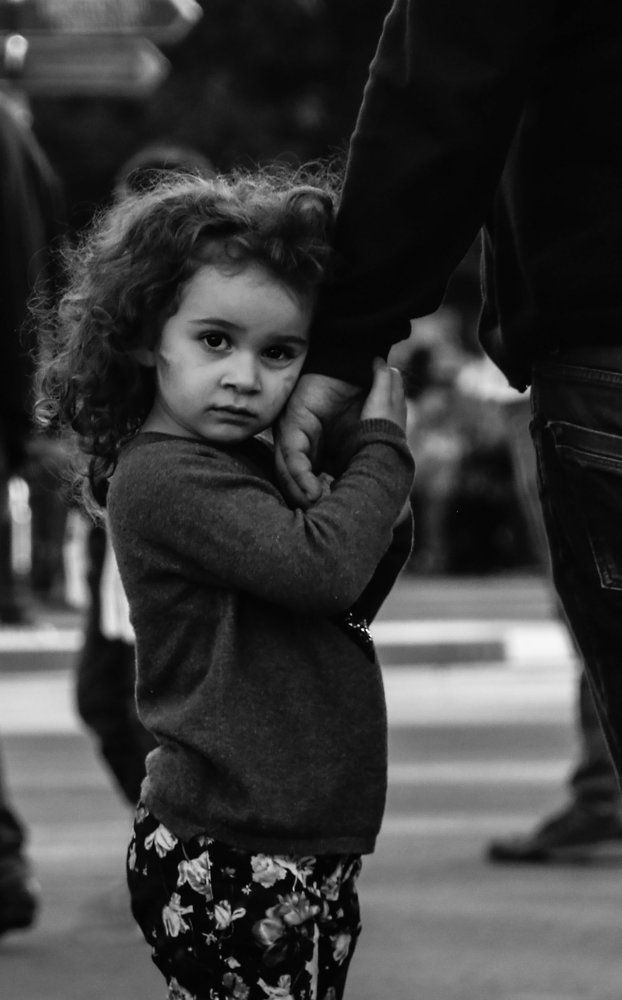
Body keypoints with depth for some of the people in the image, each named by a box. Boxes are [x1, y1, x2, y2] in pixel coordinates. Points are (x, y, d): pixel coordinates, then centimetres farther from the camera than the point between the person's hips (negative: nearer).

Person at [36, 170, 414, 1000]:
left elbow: (347, 604, 24)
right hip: (224, 862, -9)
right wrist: (382, 446, -9)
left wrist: (385, 521, 4)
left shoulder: (255, 467, 14)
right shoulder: (163, 476, -15)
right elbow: (321, 567, -24)